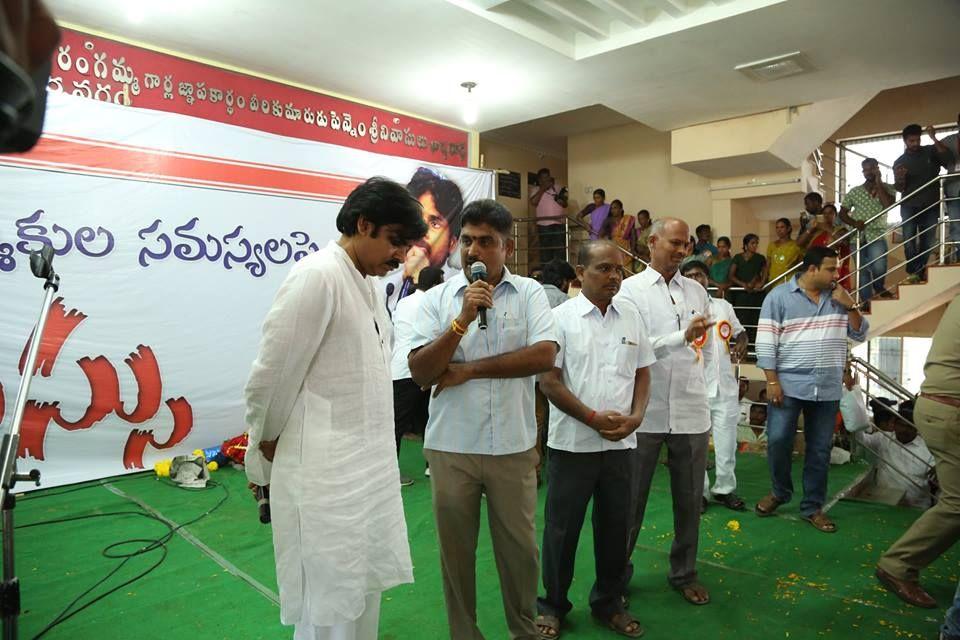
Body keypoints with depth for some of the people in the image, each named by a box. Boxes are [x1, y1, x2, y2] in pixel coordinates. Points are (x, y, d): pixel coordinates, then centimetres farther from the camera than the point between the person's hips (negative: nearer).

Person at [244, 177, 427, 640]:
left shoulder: (368, 284, 12)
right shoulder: (317, 276, -16)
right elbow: (269, 380, -14)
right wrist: (264, 456, -2)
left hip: (368, 469, 8)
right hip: (325, 475, -8)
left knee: (362, 599, 19)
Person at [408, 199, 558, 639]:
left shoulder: (530, 292, -1)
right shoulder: (438, 298, -1)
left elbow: (544, 355, -15)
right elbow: (420, 372, -9)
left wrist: (469, 369, -13)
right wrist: (463, 319, -20)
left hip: (513, 446, 0)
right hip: (450, 446, 1)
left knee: (518, 546, 15)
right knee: (456, 550, 15)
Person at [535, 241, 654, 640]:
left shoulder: (631, 317, 6)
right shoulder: (561, 317, -8)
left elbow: (642, 374, 11)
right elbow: (548, 381, -11)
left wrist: (635, 417, -5)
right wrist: (593, 418, -14)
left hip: (620, 443, 4)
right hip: (573, 442, -4)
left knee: (616, 526, 15)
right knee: (562, 528, 9)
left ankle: (608, 602, 34)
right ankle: (552, 604, 28)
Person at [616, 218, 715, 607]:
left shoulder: (696, 291, 11)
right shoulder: (631, 289, -2)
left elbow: (706, 348, 19)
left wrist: (696, 381, 11)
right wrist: (683, 336, -23)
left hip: (691, 411, 4)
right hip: (646, 411, -3)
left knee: (689, 500, 13)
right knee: (631, 500, 8)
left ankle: (684, 573, 31)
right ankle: (618, 574, 24)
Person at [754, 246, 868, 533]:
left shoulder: (839, 298, 10)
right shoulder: (779, 296, -4)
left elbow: (860, 334, 12)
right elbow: (766, 342, -7)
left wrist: (850, 306, -4)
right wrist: (772, 381, -13)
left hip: (827, 389, 4)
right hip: (789, 385, -4)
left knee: (820, 449, 8)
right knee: (778, 441, -3)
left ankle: (813, 506, 21)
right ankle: (780, 492, 22)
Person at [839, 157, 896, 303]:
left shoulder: (887, 188, 5)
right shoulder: (854, 191, 8)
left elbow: (888, 205, -15)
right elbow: (842, 213, 9)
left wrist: (878, 183, -9)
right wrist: (854, 223, -11)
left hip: (877, 234, -2)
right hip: (858, 235, 2)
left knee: (879, 268, -20)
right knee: (863, 271, 4)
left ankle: (879, 288, 11)